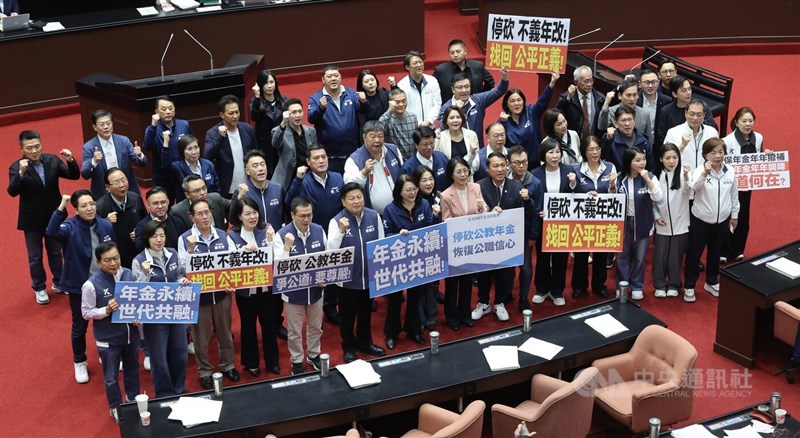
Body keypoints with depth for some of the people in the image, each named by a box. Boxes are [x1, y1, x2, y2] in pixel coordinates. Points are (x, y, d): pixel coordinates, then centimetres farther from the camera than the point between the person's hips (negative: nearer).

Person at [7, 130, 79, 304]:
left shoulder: (52, 160, -7)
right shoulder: (16, 167, -17)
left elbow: (74, 176, -6)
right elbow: (12, 192, -27)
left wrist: (70, 160, -25)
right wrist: (21, 173, -43)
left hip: (54, 216, 3)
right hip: (32, 220, -3)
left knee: (56, 252, 20)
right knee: (35, 257, 12)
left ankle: (59, 283, 38)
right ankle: (39, 288, 28)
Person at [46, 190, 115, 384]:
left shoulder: (106, 226, -8)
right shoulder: (70, 227, -19)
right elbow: (51, 232, -41)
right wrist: (61, 207, -45)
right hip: (78, 286, -3)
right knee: (80, 326, 13)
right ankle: (79, 363, 35)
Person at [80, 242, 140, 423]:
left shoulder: (128, 274, -8)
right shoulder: (91, 285, -22)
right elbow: (86, 313, -14)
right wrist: (106, 310, -29)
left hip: (131, 333, 5)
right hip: (108, 339, -4)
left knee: (132, 370, 26)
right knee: (111, 377, 14)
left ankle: (133, 400, 49)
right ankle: (116, 408, 36)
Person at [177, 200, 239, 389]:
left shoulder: (222, 235, -2)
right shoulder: (185, 239, -10)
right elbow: (184, 269, -13)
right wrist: (190, 249, -26)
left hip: (221, 292, 3)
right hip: (198, 294, -2)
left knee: (225, 332, 18)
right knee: (201, 336, 10)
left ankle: (227, 365, 36)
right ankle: (205, 371, 26)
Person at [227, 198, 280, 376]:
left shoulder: (265, 231, -5)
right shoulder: (233, 235, -7)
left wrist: (270, 241, -22)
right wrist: (244, 249, -27)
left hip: (266, 287, 1)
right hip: (245, 290, -1)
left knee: (269, 325, 13)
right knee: (248, 326, 14)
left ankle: (272, 361, 29)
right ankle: (251, 363, 29)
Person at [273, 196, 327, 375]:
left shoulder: (319, 231, -9)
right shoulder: (282, 235, -19)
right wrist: (287, 246, -35)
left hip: (316, 289, 3)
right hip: (294, 291, -3)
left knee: (315, 327, 22)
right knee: (295, 331, 13)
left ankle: (314, 355, 43)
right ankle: (297, 361, 31)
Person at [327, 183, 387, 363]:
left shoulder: (374, 216, -6)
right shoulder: (337, 221, -15)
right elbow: (330, 252, -22)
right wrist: (341, 231, -35)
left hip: (370, 275, 3)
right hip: (348, 278, -3)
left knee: (366, 312, 21)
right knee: (348, 315, 11)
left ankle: (365, 342, 42)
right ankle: (349, 348, 31)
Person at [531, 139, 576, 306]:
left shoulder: (569, 171, -6)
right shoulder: (536, 174, -8)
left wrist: (573, 184, -26)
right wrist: (538, 213, -21)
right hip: (542, 222, 0)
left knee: (561, 258, 11)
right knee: (542, 257, 14)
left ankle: (557, 291, 26)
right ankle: (542, 289, 31)